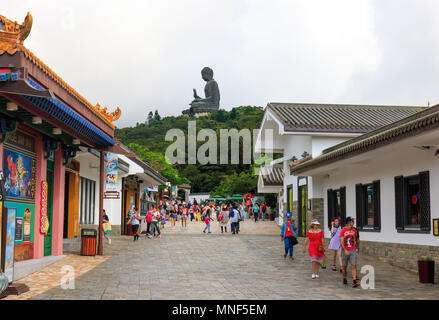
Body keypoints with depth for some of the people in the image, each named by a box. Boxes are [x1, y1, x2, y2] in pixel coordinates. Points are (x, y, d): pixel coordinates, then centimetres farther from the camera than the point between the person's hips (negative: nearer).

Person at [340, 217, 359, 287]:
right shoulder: (343, 231, -6)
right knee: (344, 266, 9)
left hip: (353, 251, 3)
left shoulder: (354, 230, 7)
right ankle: (344, 279, 28)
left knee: (354, 266, -9)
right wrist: (345, 250, -20)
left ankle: (354, 282, -14)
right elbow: (341, 242, -11)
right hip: (345, 251, -2)